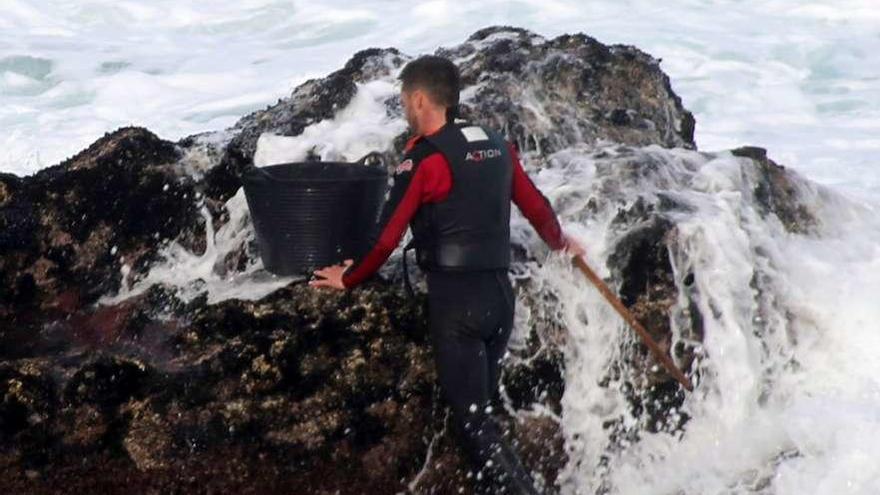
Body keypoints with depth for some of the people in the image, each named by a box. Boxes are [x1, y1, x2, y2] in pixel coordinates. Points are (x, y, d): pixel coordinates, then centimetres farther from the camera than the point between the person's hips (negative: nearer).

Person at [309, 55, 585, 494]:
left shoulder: (425, 158, -10)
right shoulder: (497, 146, 10)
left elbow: (387, 235, -7)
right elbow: (534, 204, 22)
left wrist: (349, 279, 10)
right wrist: (560, 241, 42)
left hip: (455, 298, -7)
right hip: (500, 293, 7)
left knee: (471, 417, -3)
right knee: (482, 407, 16)